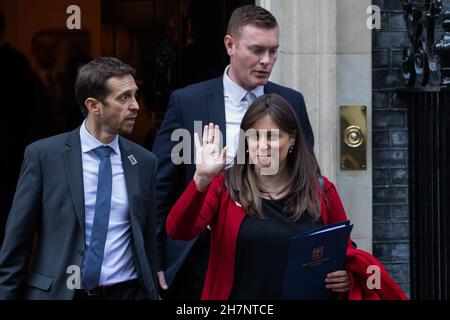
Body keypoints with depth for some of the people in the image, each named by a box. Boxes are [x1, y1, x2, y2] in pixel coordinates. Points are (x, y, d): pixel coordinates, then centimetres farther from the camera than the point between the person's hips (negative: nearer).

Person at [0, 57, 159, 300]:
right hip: (54, 294, -3)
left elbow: (147, 242, 9)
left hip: (125, 292, 3)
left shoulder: (144, 162, 3)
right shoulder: (43, 155, -5)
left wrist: (152, 293, 10)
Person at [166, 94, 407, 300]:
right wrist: (202, 179, -31)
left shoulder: (321, 191, 1)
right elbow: (178, 232, -17)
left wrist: (348, 278, -14)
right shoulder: (224, 185, -4)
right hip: (240, 294, -1)